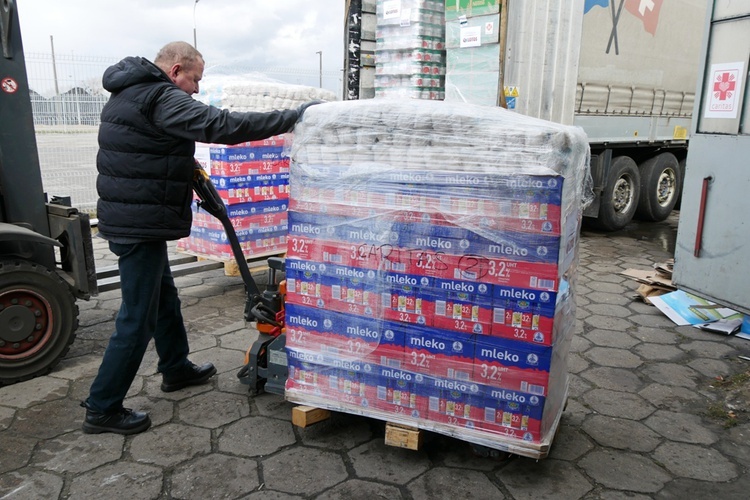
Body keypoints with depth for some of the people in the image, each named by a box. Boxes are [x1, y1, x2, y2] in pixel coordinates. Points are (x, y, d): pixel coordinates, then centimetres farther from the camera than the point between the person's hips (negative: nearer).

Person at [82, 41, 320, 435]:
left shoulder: (129, 92, 17)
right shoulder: (160, 97, -17)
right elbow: (222, 125, -27)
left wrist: (185, 164, 9)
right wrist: (293, 117, -24)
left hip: (129, 218, 11)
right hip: (141, 224, -11)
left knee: (164, 297, 22)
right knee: (138, 318, -2)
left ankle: (176, 369, 39)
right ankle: (102, 409, 10)